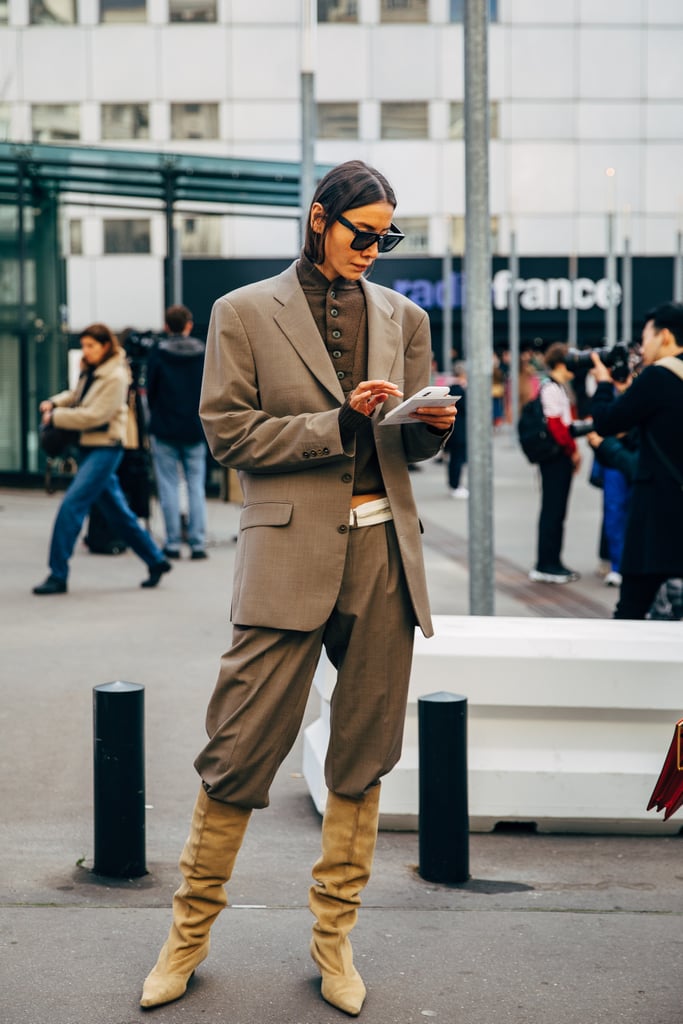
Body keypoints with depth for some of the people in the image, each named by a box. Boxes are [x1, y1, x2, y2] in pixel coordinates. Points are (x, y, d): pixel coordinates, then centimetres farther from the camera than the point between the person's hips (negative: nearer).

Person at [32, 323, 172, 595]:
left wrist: (56, 416, -14)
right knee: (117, 511, 14)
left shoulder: (115, 377, -14)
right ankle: (155, 561, 25)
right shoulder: (90, 372, 13)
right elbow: (76, 396, 27)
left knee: (71, 506, -15)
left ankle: (58, 575, -13)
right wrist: (55, 402, 6)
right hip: (88, 447, 9)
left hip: (104, 449, -9)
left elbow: (94, 416, -19)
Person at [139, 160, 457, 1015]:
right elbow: (228, 432, -2)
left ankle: (333, 935, 20)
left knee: (364, 754, 7)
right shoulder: (245, 313, 5)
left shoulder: (401, 317, 15)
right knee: (241, 751, -4)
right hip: (290, 555, -4)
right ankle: (190, 931, 15)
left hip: (383, 556, 4)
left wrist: (431, 425, -5)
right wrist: (338, 424, -12)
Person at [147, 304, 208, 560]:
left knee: (169, 486, 3)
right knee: (196, 486, 5)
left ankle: (173, 543, 2)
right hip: (195, 430, 2)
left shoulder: (158, 354, -5)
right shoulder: (203, 353, 0)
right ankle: (198, 543, 1)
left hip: (164, 430, -2)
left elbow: (150, 390, -1)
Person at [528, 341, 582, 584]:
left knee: (557, 511, 12)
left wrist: (573, 450, 12)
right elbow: (555, 425, -20)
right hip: (556, 456, -10)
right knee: (552, 510, -6)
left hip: (562, 457, 10)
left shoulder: (560, 387, 17)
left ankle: (552, 563, 17)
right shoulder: (551, 388, -14)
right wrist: (572, 451, -12)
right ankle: (545, 566, -2)